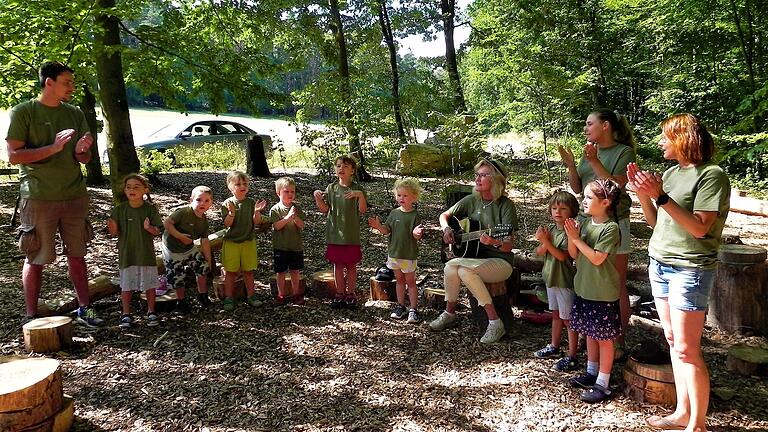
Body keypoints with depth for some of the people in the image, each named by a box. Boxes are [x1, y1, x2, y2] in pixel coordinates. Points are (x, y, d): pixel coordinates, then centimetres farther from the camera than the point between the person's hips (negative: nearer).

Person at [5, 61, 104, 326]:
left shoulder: (75, 114, 10)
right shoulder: (23, 112, -4)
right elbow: (13, 156, -11)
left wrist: (81, 151, -10)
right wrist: (53, 147, -20)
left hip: (74, 195, 4)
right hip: (38, 198, -4)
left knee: (77, 254, 10)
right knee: (36, 259, 3)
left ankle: (84, 309, 20)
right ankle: (31, 317, 14)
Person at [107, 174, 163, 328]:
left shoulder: (150, 209, -6)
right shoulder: (119, 210, -3)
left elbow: (157, 232, -5)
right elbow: (114, 233, -1)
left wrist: (149, 228, -26)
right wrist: (112, 228, -22)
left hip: (146, 253, -1)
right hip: (126, 254, 1)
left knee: (149, 284, 8)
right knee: (126, 285, 8)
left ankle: (151, 312, 24)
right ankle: (126, 314, 23)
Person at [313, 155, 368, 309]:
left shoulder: (357, 189, -4)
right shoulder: (331, 188, 4)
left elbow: (362, 210, -12)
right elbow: (324, 209, 2)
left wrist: (360, 195, -28)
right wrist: (317, 197, -14)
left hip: (351, 234, -2)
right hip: (334, 233, 2)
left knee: (351, 265, 8)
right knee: (337, 265, 11)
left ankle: (350, 294, 22)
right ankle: (339, 294, 24)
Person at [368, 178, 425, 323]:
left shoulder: (414, 215, -11)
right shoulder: (394, 213, 2)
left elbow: (417, 236, -15)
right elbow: (387, 230, 5)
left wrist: (416, 233, -37)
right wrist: (379, 226, -15)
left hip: (409, 254, -5)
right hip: (394, 252, 5)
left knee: (410, 282, 6)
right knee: (399, 280, 16)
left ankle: (413, 309, 13)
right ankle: (401, 306, 27)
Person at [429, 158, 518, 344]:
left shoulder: (506, 205, -11)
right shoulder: (472, 200, 4)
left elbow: (508, 247, -15)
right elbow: (444, 215, 17)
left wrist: (495, 243, -36)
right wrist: (446, 229, -3)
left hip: (500, 262, -5)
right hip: (474, 258, 5)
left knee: (461, 269, -32)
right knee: (451, 268, -26)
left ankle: (495, 322, -21)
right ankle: (449, 314, -2)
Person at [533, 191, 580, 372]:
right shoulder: (550, 229, 4)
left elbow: (562, 255, -25)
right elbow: (539, 252, 2)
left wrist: (546, 241, -30)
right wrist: (544, 242, -18)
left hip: (565, 281, -7)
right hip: (551, 278, 7)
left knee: (568, 319, 0)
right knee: (556, 314, 22)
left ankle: (571, 357, 9)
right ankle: (554, 346, 38)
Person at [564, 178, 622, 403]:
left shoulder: (610, 228, -17)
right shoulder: (585, 224, 5)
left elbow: (597, 258, -22)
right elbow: (574, 255, 6)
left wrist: (577, 239, -19)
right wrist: (570, 237, -11)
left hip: (603, 293, -8)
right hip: (585, 289, 8)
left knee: (604, 338, 3)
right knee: (590, 333, 19)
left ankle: (602, 384, 11)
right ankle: (591, 373, 34)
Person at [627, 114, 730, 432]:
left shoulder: (712, 175, -11)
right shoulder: (672, 172, 11)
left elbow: (699, 228, -20)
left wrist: (660, 196, -24)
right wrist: (643, 193, -1)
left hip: (689, 270, -8)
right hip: (659, 264, 8)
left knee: (687, 349, -5)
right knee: (673, 342, 12)